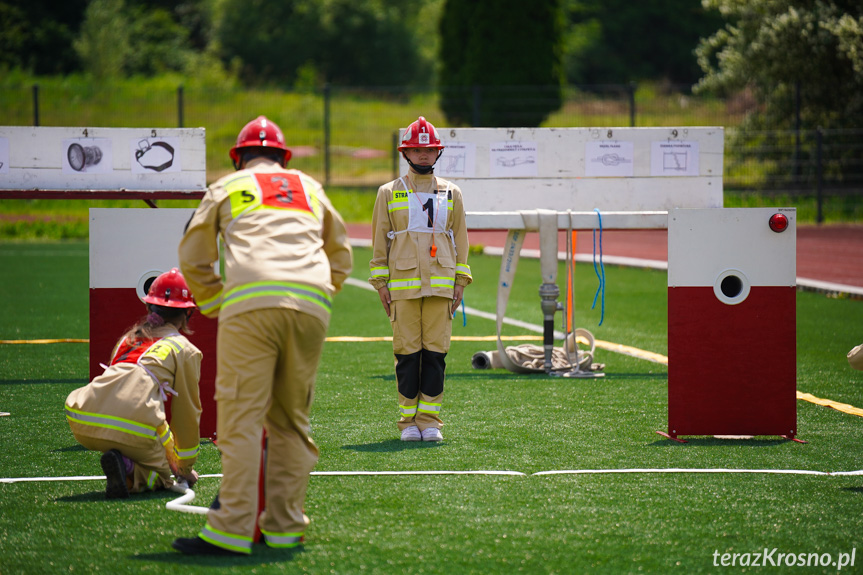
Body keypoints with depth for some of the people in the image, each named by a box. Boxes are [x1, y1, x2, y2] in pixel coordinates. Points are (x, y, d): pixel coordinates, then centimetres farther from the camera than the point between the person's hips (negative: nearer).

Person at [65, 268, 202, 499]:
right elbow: (187, 411, 21)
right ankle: (128, 472, -15)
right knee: (160, 475, 16)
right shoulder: (185, 350, 16)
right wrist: (185, 467, 35)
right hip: (133, 426, -6)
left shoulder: (127, 339, 33)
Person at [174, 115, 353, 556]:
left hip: (250, 305, -3)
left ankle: (232, 530, -14)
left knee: (241, 417, -8)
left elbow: (193, 259, 21)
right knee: (291, 420, 10)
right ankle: (284, 527, 9)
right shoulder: (310, 189, 29)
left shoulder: (226, 188, 20)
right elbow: (341, 258, 36)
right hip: (311, 305, 3)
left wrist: (216, 306, 29)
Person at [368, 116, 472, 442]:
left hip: (440, 285, 1)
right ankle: (408, 421, 5)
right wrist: (381, 284, 1)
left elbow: (460, 240, 14)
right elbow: (379, 241, 8)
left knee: (435, 352, -1)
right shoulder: (389, 193, 8)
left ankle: (430, 421, 5)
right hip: (402, 285, -1)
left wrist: (460, 283, 7)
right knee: (407, 353, -2)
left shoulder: (451, 194, 13)